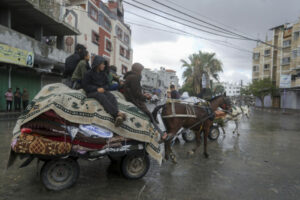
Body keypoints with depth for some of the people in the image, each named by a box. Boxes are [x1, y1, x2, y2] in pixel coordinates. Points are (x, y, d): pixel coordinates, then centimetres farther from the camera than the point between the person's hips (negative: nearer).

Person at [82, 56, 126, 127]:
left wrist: (103, 88, -8)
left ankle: (117, 118, -55)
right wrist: (97, 89, -16)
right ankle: (117, 113, -55)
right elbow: (85, 85, -3)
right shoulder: (89, 73, 2)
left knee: (112, 97, -31)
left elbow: (107, 84, 16)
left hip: (102, 91, 4)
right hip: (92, 92, -4)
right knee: (102, 97, -39)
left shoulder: (104, 74, 15)